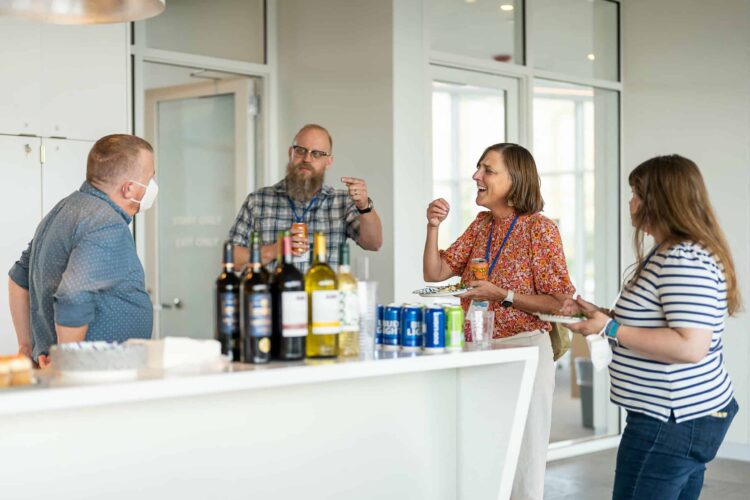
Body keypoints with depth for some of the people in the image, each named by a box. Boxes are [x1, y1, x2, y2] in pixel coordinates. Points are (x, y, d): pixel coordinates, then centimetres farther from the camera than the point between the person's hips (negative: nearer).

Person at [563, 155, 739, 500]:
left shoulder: (684, 260, -20)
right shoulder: (675, 253, 14)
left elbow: (690, 348, -28)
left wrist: (610, 328, -22)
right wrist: (600, 314, 13)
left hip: (671, 423, -11)